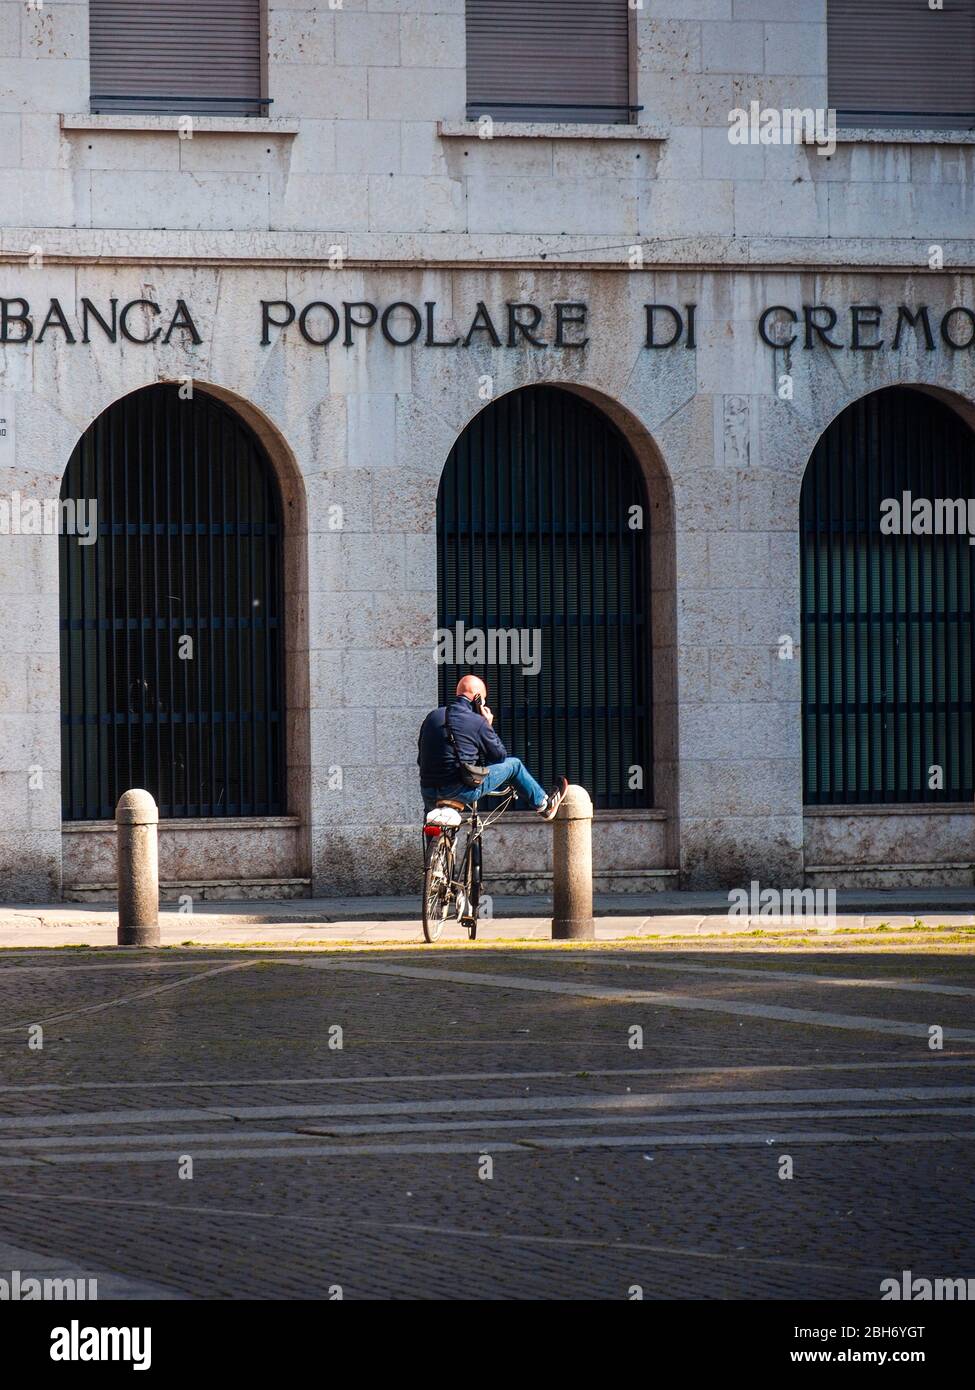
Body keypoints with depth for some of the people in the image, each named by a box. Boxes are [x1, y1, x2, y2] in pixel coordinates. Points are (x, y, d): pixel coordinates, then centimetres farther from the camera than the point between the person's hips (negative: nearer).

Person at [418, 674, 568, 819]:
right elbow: (500, 756, 6)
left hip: (428, 794, 4)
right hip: (461, 790, -4)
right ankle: (543, 806, 33)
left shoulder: (432, 717, 9)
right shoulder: (477, 722, -6)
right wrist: (489, 727, 15)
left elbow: (420, 759, 17)